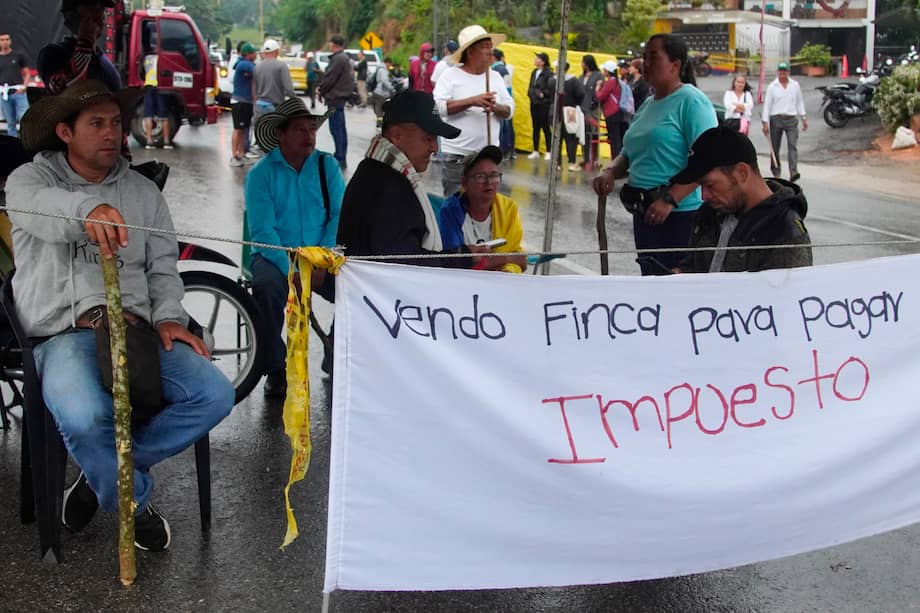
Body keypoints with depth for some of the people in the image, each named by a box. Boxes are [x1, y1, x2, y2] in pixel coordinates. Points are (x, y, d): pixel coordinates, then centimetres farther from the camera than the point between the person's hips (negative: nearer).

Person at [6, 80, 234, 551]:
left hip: (137, 329, 4)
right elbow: (41, 207, -20)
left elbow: (162, 267, 17)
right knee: (85, 417, -35)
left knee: (214, 394, -19)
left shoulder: (143, 191, 19)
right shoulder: (30, 178, 6)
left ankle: (103, 470, -1)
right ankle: (134, 502, -3)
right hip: (65, 331, -4)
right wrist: (89, 209, -44)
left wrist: (168, 318, -3)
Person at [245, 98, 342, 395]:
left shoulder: (327, 166, 7)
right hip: (275, 256, -2)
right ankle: (275, 370, -17)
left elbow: (340, 216, 0)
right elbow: (262, 231, -10)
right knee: (266, 285, -34)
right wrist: (292, 270, -23)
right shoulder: (261, 173, -2)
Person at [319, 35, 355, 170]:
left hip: (335, 98, -10)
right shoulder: (344, 58, 15)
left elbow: (330, 78, -18)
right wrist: (323, 89, 12)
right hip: (340, 96, 10)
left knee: (336, 129, -9)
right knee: (340, 129, 14)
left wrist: (321, 90, -2)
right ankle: (341, 158, 21)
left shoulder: (338, 59, -17)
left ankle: (340, 159, -9)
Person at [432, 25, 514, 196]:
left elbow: (509, 110, 9)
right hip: (457, 155, -4)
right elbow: (437, 107, -17)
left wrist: (495, 108, -14)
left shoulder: (495, 76, 11)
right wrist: (472, 101, -23)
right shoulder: (450, 76, -4)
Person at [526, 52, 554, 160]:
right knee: (535, 127, 11)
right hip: (534, 103, 7)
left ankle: (549, 152, 5)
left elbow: (551, 89, -16)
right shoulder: (534, 72, 13)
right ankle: (535, 151, 17)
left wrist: (543, 94, -13)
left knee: (546, 128, -2)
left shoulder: (548, 73, -11)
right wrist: (533, 93, -1)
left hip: (544, 104, -7)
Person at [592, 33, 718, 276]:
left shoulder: (691, 101, -10)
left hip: (679, 214, -9)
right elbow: (629, 154, 25)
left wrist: (669, 200, -25)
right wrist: (610, 172, 4)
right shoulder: (647, 105, 17)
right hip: (643, 213, 9)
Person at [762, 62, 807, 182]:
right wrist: (765, 122, -7)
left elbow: (800, 102, 16)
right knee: (775, 148, 5)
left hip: (791, 119, 1)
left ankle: (793, 172, -23)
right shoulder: (772, 87, 2)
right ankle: (776, 172, 20)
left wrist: (804, 118, 12)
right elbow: (767, 105, -1)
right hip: (776, 119, 0)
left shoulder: (795, 85, 8)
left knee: (793, 145, -13)